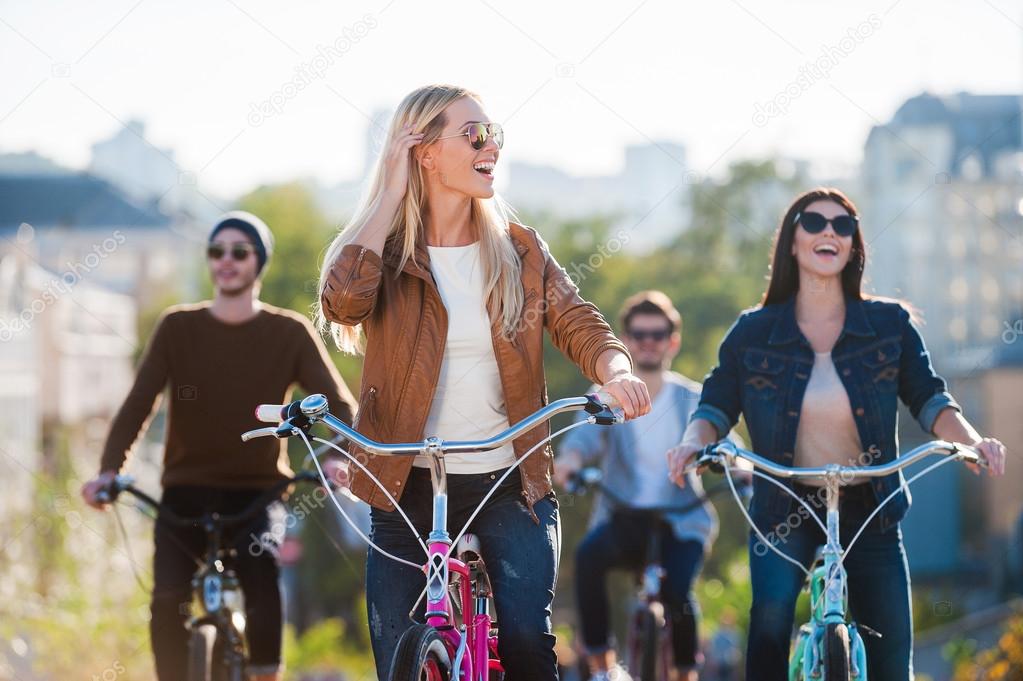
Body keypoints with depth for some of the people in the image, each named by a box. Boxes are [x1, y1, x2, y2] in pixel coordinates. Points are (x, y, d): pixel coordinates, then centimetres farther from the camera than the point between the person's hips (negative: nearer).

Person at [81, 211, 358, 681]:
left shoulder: (289, 333, 1)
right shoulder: (178, 328, 3)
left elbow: (338, 403, -7)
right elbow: (139, 403, -6)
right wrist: (108, 470, -22)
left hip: (257, 495, -1)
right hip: (186, 493, 1)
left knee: (263, 583, -26)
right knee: (169, 603, -22)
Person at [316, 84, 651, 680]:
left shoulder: (519, 250, 6)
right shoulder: (386, 252, -2)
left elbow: (577, 322, -4)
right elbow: (344, 300, -23)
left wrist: (615, 370, -27)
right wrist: (392, 194, -15)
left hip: (511, 484, 1)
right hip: (409, 487, -1)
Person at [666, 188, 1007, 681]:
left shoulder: (890, 324, -1)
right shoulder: (753, 333, -2)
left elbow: (927, 399, -4)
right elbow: (716, 407, -2)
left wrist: (972, 440, -23)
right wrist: (694, 442, -24)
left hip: (868, 510, 1)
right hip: (784, 509, -1)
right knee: (770, 620, -27)